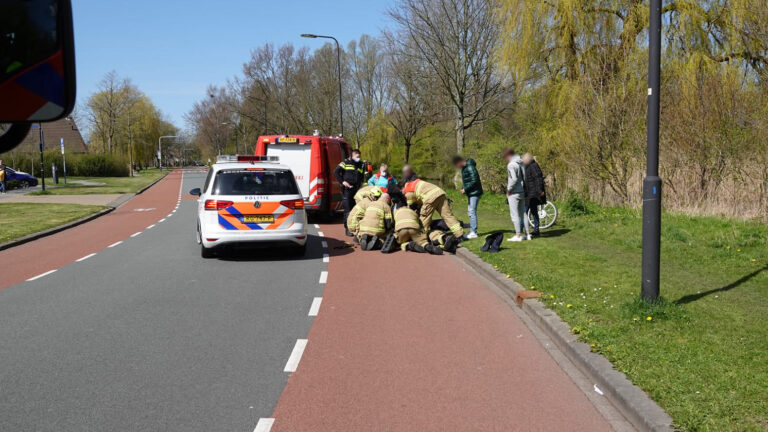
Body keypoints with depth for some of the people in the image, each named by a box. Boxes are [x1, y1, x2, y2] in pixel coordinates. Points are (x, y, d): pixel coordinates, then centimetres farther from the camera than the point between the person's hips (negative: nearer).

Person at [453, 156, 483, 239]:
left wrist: (465, 189, -18)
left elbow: (474, 181, -22)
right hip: (470, 193, 10)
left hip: (474, 193, -10)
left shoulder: (470, 168, -18)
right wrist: (463, 189, 7)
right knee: (470, 211, 13)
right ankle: (472, 231, 20)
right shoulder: (464, 168, 13)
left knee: (472, 211, -11)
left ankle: (474, 232, -9)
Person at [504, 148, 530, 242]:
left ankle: (518, 235, -2)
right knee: (523, 213, 14)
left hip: (514, 193, -8)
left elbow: (514, 179, -25)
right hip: (522, 192, 8)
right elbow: (525, 177, 9)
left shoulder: (511, 165, -16)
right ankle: (527, 234, 18)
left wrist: (509, 189, -14)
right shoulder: (521, 163, 9)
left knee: (515, 214, -2)